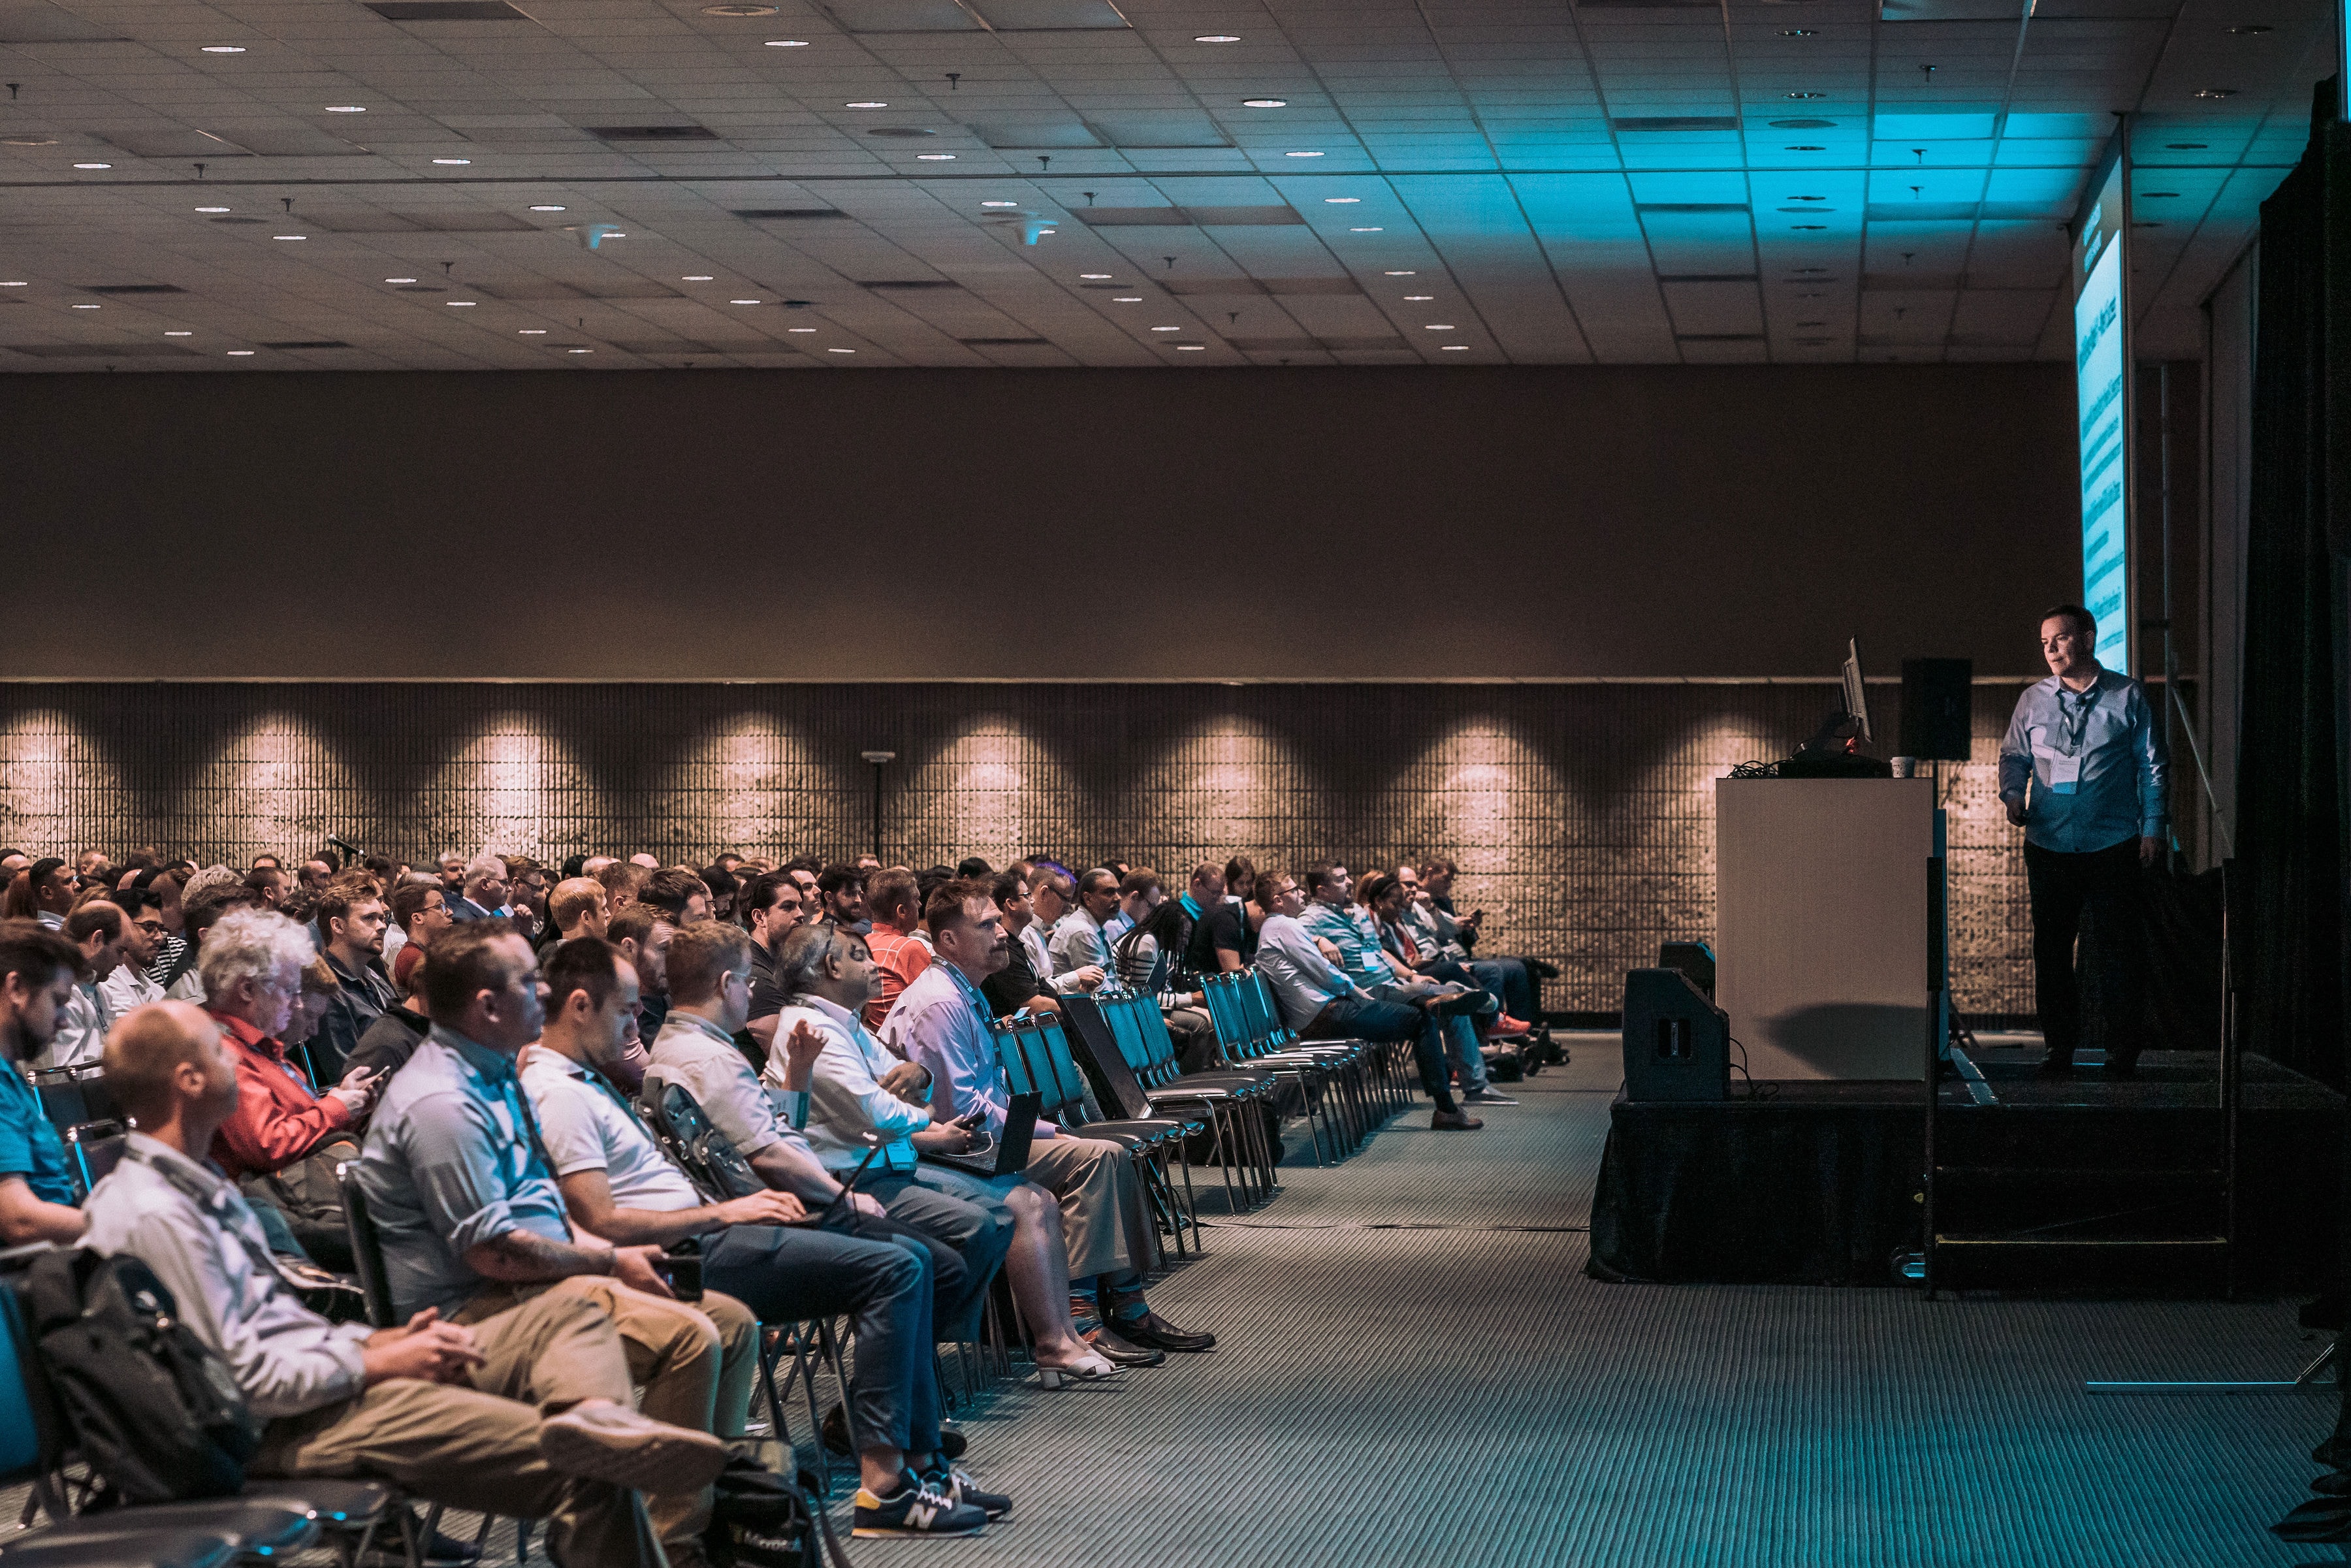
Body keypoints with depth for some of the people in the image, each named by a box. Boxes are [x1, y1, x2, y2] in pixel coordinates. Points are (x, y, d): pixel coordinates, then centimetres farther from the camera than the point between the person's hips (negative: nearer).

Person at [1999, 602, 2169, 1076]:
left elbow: (2152, 766, 6)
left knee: (2120, 948, -2)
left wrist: (2153, 825, 0)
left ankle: (2123, 1049, 4)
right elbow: (2014, 756, 17)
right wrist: (2013, 795, -2)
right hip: (2049, 845, 2)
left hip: (2113, 845, -2)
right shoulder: (2033, 700, 9)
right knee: (2051, 948, 3)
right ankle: (2059, 1046, 10)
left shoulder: (2127, 697, 4)